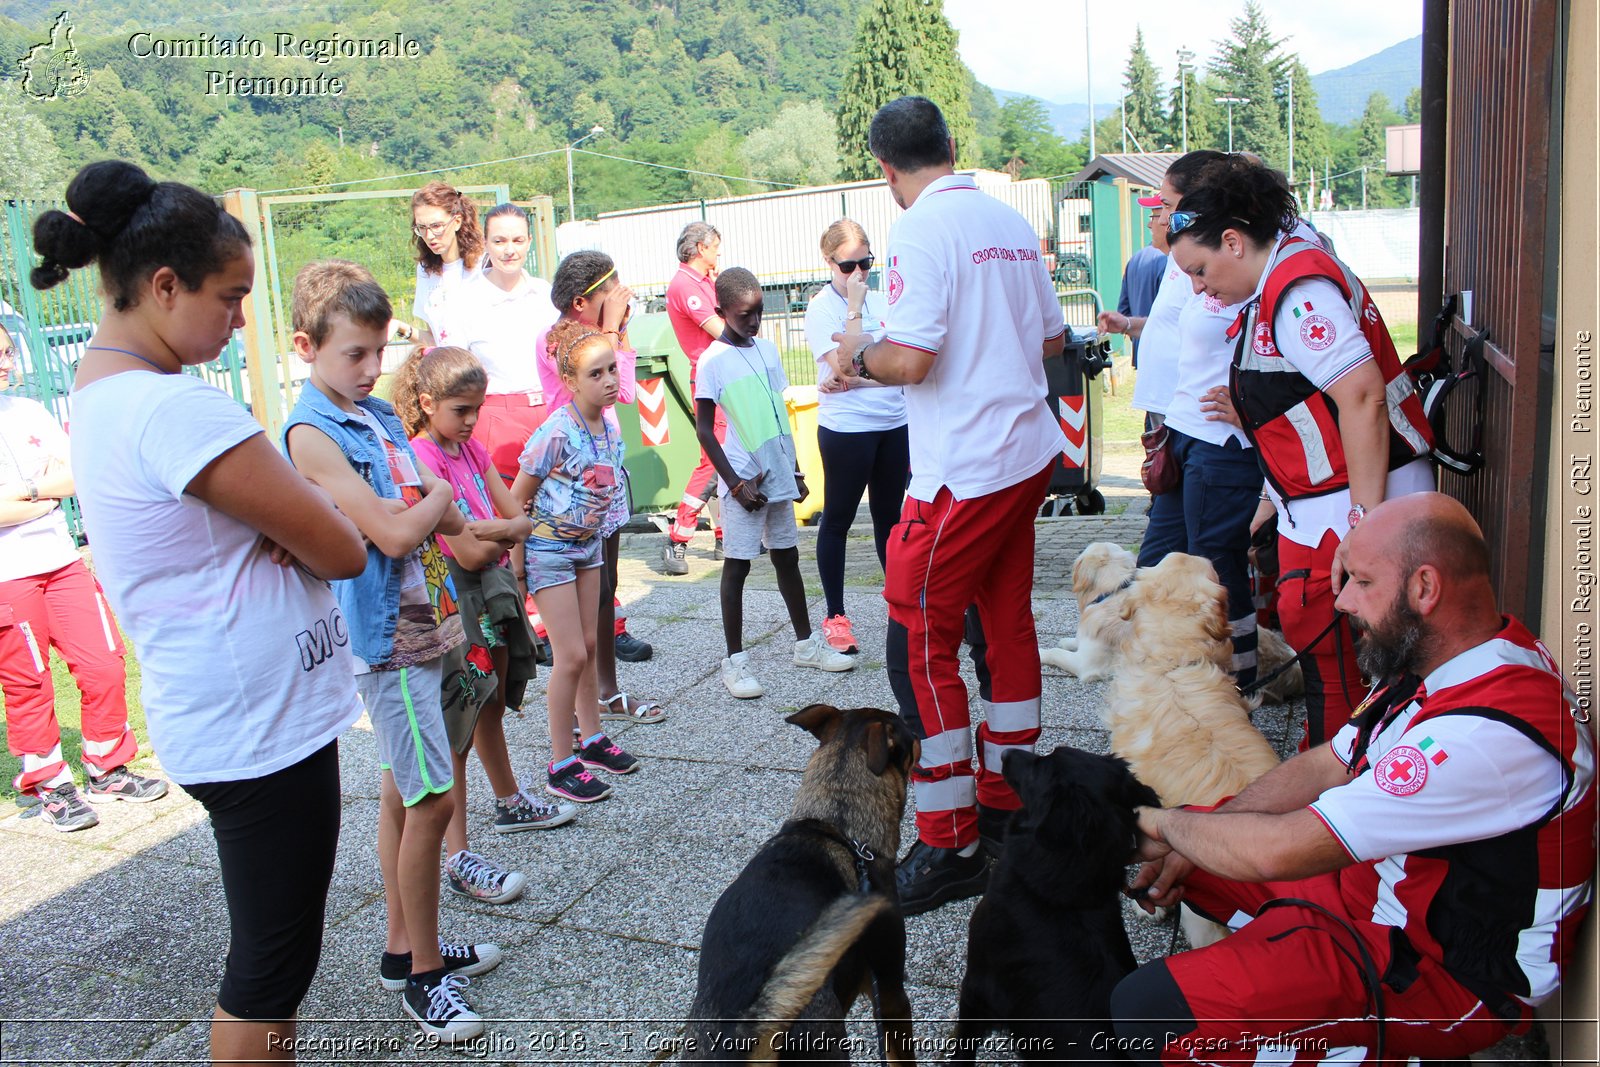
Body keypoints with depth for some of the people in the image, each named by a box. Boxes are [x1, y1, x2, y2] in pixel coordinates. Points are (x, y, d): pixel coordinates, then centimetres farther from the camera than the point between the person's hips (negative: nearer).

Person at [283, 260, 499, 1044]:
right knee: (431, 799, -4)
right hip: (386, 635, -8)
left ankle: (404, 947, 30)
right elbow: (393, 533, -21)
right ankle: (424, 972, 11)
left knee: (402, 790, 17)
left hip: (421, 621, 8)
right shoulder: (312, 433, -15)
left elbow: (447, 520, 13)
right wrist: (436, 498, -4)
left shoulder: (378, 414, 11)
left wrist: (430, 506, -7)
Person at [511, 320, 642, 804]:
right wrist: (517, 560, -12)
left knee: (588, 646, 15)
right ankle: (561, 766, 6)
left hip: (589, 545, 7)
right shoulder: (557, 432, -23)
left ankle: (592, 739, 31)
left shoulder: (609, 426, -2)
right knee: (571, 655, -5)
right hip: (549, 548, -7)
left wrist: (592, 534, 14)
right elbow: (517, 497, -15)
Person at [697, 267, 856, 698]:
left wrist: (794, 468, 15)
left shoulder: (767, 350, 10)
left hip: (777, 475, 6)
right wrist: (735, 483, -13)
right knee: (737, 564, 0)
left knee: (787, 556, 15)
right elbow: (704, 429, -10)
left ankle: (806, 643, 26)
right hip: (743, 480, -6)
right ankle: (735, 659, 7)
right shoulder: (713, 361, -9)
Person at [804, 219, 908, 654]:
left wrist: (851, 379, -10)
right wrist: (854, 306, -16)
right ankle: (835, 616, 13)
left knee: (889, 516, 14)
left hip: (894, 424, 5)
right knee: (838, 520, 4)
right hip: (846, 429, -5)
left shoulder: (879, 301, 9)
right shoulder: (821, 308, -7)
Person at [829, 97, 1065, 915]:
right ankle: (1007, 798, 30)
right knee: (1008, 623, 17)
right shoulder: (1011, 224, 11)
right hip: (1029, 454, 9)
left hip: (964, 471, -9)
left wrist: (856, 356, -2)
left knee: (920, 642, -3)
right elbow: (1052, 339, 17)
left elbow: (909, 359, -22)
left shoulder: (921, 229, -13)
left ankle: (949, 846, 1)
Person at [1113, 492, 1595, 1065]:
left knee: (1147, 1010, -24)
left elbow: (1280, 850, -30)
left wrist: (1168, 823, -11)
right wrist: (1193, 840, -1)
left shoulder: (1490, 732, -32)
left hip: (1450, 970, -9)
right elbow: (1324, 768, 10)